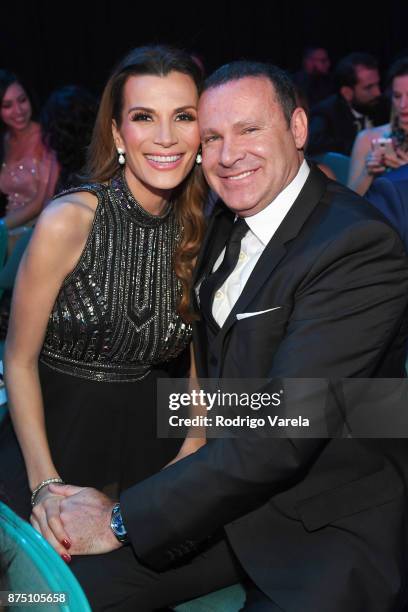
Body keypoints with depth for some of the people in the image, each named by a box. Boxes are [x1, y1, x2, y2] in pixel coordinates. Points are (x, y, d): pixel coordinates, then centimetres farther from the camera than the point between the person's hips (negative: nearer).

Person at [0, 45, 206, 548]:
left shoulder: (202, 228, -6)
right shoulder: (68, 221, -20)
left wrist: (194, 446, -7)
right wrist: (47, 483, -18)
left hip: (152, 439, 4)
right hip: (56, 438, -3)